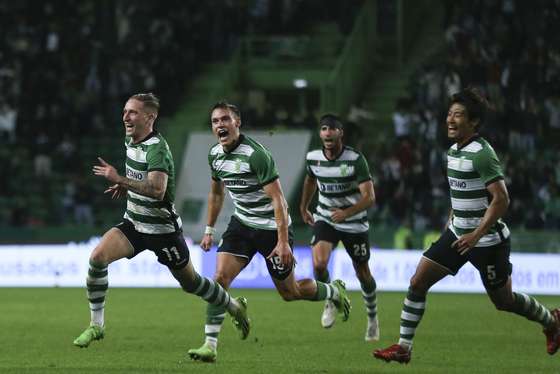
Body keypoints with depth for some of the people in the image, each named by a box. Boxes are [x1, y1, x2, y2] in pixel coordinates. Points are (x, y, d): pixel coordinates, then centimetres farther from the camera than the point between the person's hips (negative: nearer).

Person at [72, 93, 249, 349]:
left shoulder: (156, 148, -24)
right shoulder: (131, 140, 2)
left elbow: (157, 190, -38)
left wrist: (120, 180, -41)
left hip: (162, 229, -7)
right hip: (134, 223, 7)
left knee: (190, 283, 10)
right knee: (97, 258, -17)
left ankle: (234, 307, 38)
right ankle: (96, 325, -9)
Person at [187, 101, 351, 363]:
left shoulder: (255, 154, -24)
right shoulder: (215, 154, -1)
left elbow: (278, 199, -24)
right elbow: (216, 192, 18)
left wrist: (283, 242, -27)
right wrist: (209, 229, 17)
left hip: (272, 228, -6)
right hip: (242, 224, 6)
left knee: (289, 292, 7)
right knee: (220, 277, -14)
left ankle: (334, 291, 37)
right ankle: (210, 346, -13)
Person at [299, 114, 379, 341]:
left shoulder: (356, 160, -21)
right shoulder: (313, 158, -7)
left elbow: (369, 197, -26)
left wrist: (346, 213, -41)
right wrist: (303, 207, 28)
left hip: (355, 223, -2)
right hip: (325, 219, 2)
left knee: (363, 274, 8)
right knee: (319, 263, -23)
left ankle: (372, 318, 34)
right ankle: (330, 301, 7)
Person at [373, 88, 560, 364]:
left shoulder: (481, 154, -20)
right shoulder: (454, 151, 7)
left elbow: (501, 199, -24)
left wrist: (477, 235, -25)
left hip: (487, 239, -8)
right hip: (458, 233, 8)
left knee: (503, 300, 7)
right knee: (417, 282, -2)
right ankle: (403, 348, 3)